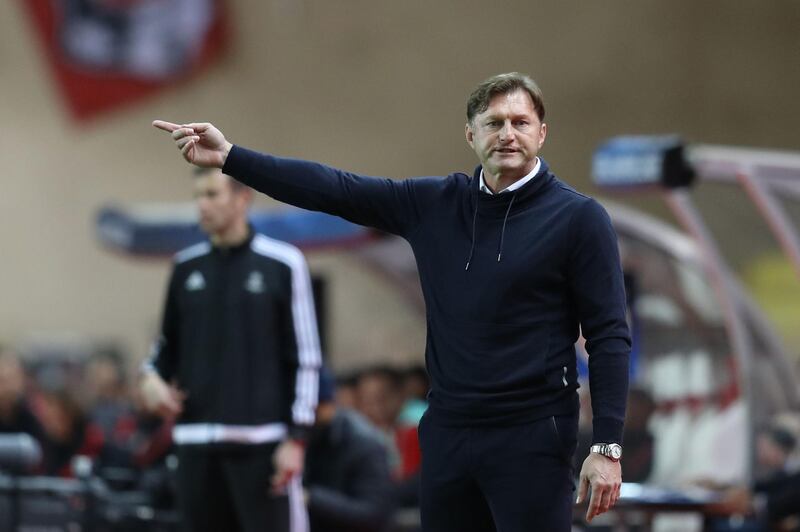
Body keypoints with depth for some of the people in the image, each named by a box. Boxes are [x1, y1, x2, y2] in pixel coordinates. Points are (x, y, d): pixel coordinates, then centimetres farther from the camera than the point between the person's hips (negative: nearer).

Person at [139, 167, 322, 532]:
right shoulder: (187, 268, 11)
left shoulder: (282, 264, -2)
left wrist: (296, 438, -8)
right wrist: (152, 377, 0)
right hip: (197, 442, 5)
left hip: (261, 442, -5)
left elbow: (305, 358, -3)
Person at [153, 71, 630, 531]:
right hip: (447, 433, 5)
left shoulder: (578, 218, -6)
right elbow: (336, 189, 6)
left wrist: (607, 447, -14)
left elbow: (609, 337, -7)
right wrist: (229, 157, -2)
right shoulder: (434, 204, 7)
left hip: (531, 439, -5)